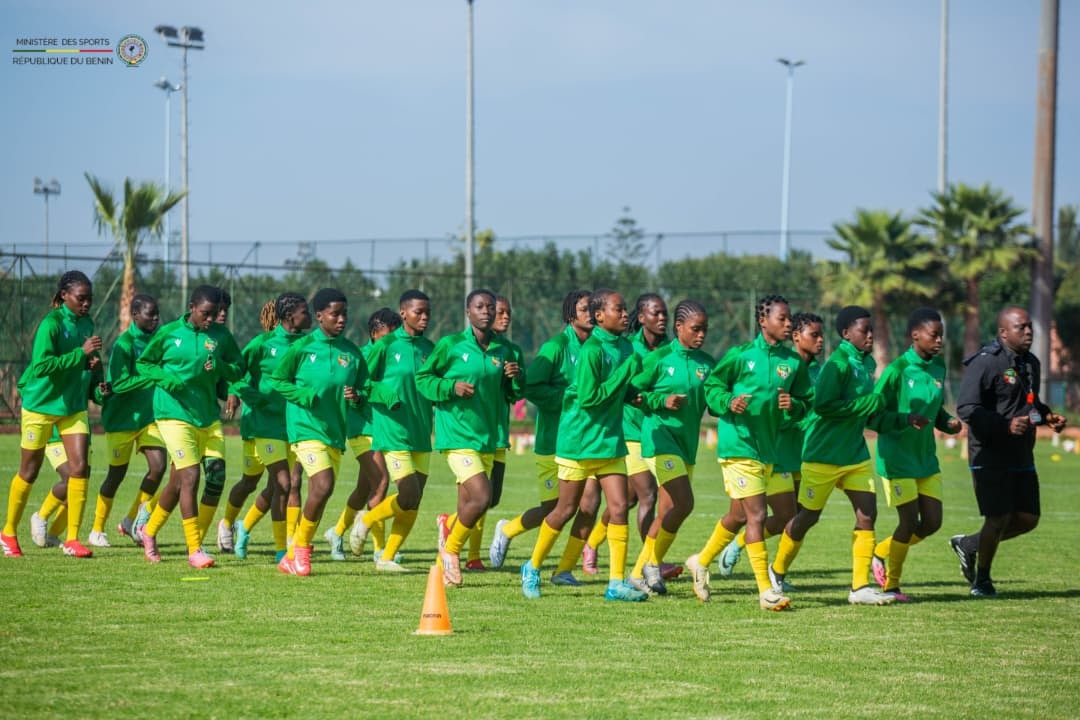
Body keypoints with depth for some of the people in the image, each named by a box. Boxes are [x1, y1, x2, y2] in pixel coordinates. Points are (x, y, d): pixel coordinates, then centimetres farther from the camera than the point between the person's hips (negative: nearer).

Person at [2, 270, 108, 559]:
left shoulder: (86, 324, 4)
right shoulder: (51, 324, -17)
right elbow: (42, 365, -29)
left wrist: (98, 385, -1)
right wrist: (81, 353, -32)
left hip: (73, 406, 5)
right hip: (40, 405, -5)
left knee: (80, 467, -8)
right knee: (29, 472, 6)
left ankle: (72, 538, -3)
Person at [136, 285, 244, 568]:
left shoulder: (221, 335, 4)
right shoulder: (168, 333, -3)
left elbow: (238, 369, 9)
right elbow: (143, 363, 6)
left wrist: (219, 367, -12)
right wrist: (166, 379, -12)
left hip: (206, 415, 4)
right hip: (174, 414, -4)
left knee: (178, 481, 14)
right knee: (190, 477, -15)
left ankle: (150, 531, 36)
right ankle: (194, 549, -11)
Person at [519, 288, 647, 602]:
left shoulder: (625, 347, 7)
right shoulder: (592, 350, -18)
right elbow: (590, 398, -23)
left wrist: (633, 394, -2)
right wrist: (626, 372, -22)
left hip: (610, 440, 7)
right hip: (579, 440, -7)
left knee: (619, 507, -4)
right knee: (566, 510, 4)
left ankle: (617, 582, -2)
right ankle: (533, 567, 23)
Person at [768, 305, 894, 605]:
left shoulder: (867, 363, 10)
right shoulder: (838, 364, -17)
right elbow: (823, 405, -26)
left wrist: (876, 407, 3)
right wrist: (869, 404, -23)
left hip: (855, 454, 8)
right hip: (824, 455, -8)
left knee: (867, 513, -4)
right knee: (808, 516, 4)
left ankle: (860, 586, -1)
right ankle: (776, 572, 26)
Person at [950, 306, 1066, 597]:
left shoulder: (1031, 363, 14)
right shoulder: (984, 363, -14)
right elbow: (966, 408, -20)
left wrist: (1047, 416, 6)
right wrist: (1006, 426, -29)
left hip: (1021, 458, 8)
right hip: (990, 457, -8)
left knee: (1028, 518, 6)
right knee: (998, 519, -6)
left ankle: (968, 545, 26)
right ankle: (982, 579, 15)